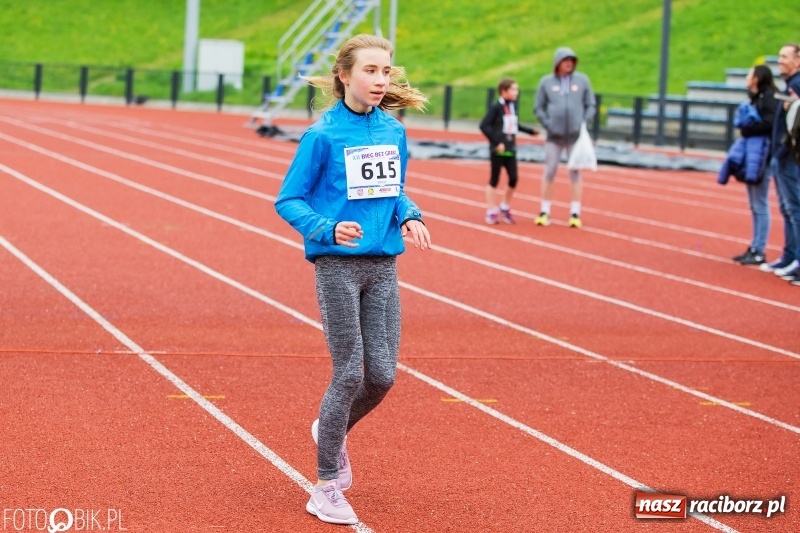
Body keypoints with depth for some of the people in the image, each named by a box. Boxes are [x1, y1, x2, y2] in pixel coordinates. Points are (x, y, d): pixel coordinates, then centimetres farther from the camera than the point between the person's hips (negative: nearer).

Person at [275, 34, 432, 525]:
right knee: (349, 375, -3)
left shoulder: (394, 131, 6)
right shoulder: (323, 135, -9)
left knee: (382, 374, 3)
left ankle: (333, 432, 35)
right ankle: (327, 490, 11)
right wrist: (328, 229, -23)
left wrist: (409, 216, -1)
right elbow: (288, 201, -7)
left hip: (383, 265, 5)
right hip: (337, 266, -5)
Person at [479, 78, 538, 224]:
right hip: (498, 150, -6)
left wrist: (530, 131, 19)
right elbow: (484, 126, -17)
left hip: (511, 149, 6)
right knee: (494, 180, 3)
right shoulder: (496, 107, -13)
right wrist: (496, 142, -20)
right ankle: (491, 211, 12)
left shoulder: (514, 106, 7)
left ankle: (505, 207, 21)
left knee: (513, 179, 2)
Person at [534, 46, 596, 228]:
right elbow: (539, 108, 5)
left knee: (575, 173, 2)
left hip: (576, 136, 0)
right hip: (554, 137, 0)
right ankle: (544, 212, 8)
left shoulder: (582, 80, 4)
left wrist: (584, 123, -6)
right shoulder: (546, 82, 2)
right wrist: (548, 125, -8)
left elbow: (591, 105, 8)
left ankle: (575, 213, 6)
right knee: (549, 172, 0)